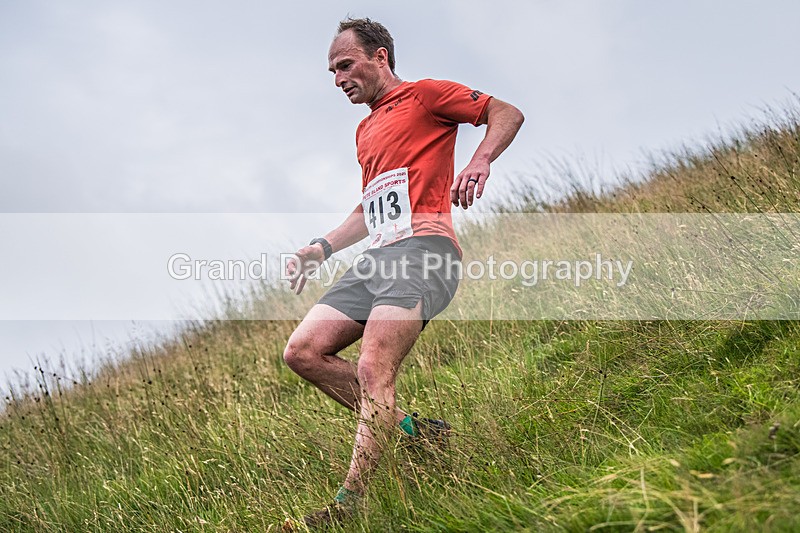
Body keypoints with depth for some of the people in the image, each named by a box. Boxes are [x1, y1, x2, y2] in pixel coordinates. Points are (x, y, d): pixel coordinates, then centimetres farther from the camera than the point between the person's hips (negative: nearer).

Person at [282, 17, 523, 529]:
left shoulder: (423, 95, 6)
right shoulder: (366, 130, 31)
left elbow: (507, 113, -1)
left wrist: (479, 162, -19)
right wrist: (322, 247, 26)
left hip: (422, 247, -9)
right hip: (378, 257, 9)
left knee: (373, 372, -23)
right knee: (303, 352, -4)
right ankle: (409, 429, 0)